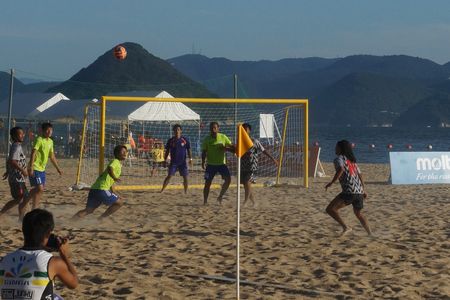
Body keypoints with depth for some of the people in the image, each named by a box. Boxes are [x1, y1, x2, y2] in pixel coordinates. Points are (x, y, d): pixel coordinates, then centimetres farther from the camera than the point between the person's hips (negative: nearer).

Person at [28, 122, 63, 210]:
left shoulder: (50, 141, 11)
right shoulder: (39, 140, -14)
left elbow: (52, 156, 22)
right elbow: (33, 153, -20)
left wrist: (58, 168, 23)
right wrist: (31, 168, -27)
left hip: (42, 169, 9)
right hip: (35, 169, -9)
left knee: (38, 189, 12)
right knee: (40, 189, -12)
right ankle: (34, 209, -5)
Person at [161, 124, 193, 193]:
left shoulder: (185, 140, 0)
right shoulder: (170, 140, 1)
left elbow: (189, 150, 4)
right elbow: (167, 151, 8)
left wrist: (190, 159, -6)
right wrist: (165, 160, 4)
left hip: (182, 162, 0)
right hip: (173, 162, 0)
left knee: (185, 177, -1)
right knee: (169, 176, -7)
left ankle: (186, 192, 11)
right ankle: (162, 190, -5)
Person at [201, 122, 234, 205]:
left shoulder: (223, 137, 0)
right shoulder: (207, 139, -2)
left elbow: (233, 148, 4)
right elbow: (204, 152, -1)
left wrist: (226, 148, -16)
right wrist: (203, 162, -16)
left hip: (221, 163, 1)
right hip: (211, 164, -1)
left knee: (228, 179, -14)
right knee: (208, 183, -3)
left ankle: (220, 196, 3)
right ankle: (205, 201, 8)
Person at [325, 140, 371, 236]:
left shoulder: (339, 159, 2)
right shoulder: (352, 161, 24)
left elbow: (341, 169, -19)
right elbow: (360, 176, 23)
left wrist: (331, 182, -18)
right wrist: (363, 191, 30)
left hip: (349, 191, -8)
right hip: (359, 192, 8)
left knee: (330, 209, -6)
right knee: (358, 213, 29)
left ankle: (346, 227, -17)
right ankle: (370, 234, 26)